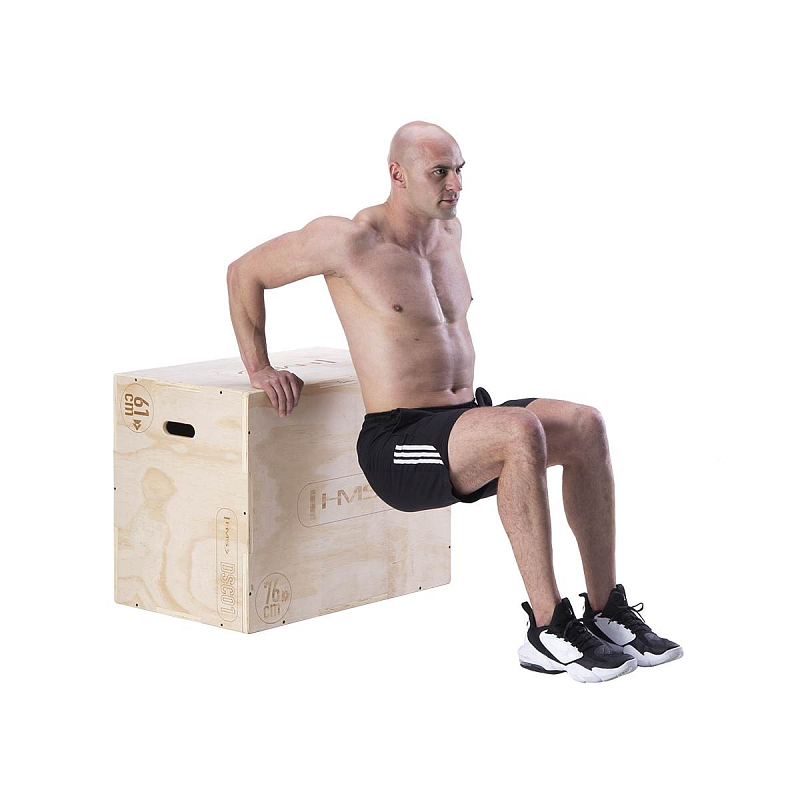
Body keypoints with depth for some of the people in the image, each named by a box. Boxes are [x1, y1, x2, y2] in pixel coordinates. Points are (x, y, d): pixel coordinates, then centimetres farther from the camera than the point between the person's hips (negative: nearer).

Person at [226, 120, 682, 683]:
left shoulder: (449, 232, 13)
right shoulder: (350, 240, -11)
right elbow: (244, 273, -1)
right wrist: (260, 369, 2)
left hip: (463, 419, 8)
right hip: (397, 444, -8)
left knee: (586, 425, -15)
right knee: (520, 431, -34)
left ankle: (606, 611, -10)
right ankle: (548, 631, -31)